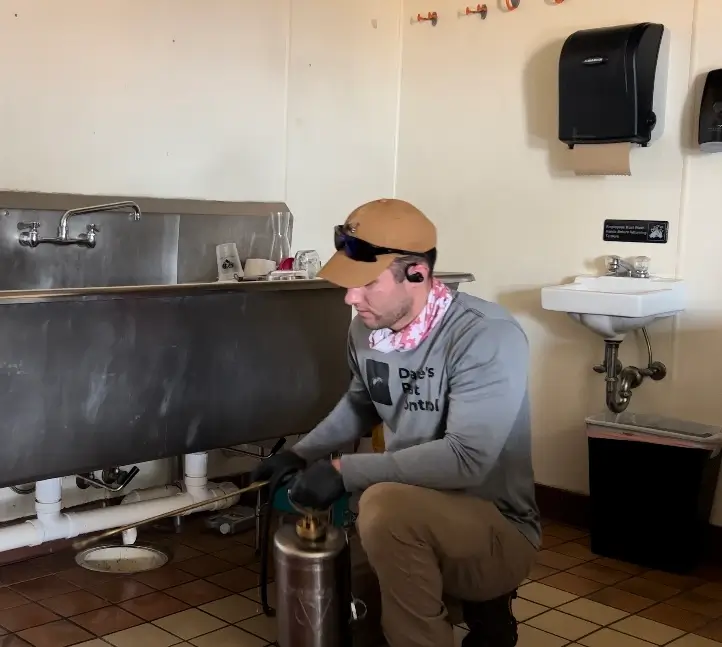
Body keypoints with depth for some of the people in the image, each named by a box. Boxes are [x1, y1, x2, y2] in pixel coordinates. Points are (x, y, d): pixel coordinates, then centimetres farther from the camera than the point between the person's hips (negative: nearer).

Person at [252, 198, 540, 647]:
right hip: (418, 520, 8)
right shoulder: (367, 328, -2)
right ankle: (475, 607, 24)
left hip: (498, 530, -8)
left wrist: (345, 471, -28)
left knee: (386, 507, -34)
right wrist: (302, 454, 5)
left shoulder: (488, 337, -23)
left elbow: (466, 458, -30)